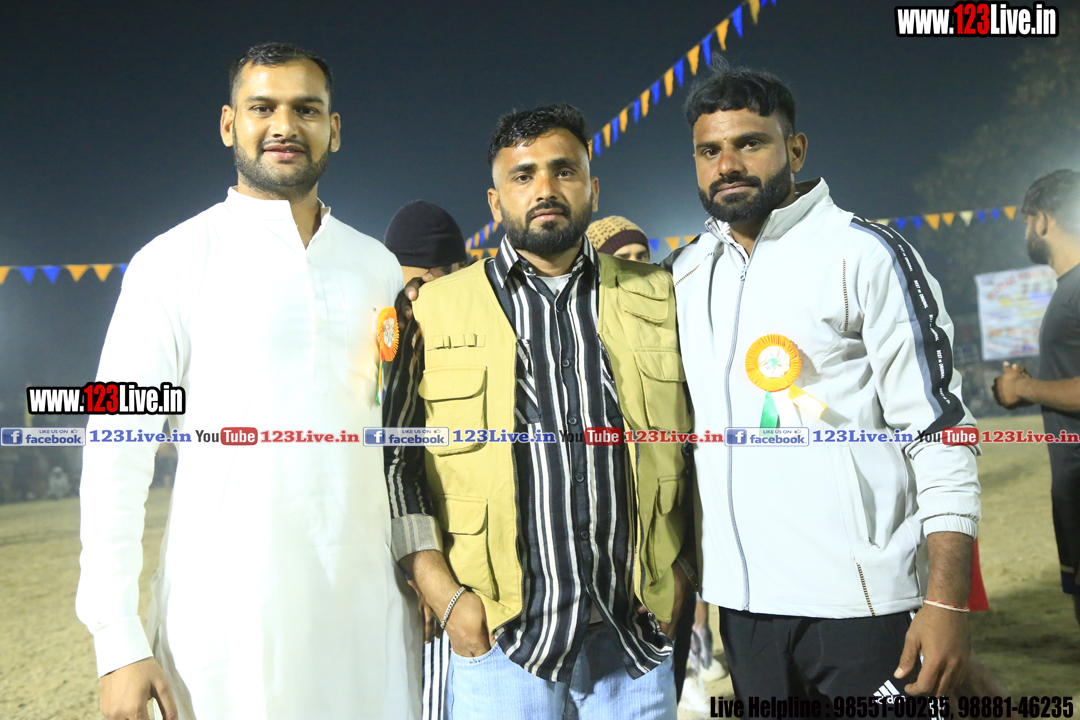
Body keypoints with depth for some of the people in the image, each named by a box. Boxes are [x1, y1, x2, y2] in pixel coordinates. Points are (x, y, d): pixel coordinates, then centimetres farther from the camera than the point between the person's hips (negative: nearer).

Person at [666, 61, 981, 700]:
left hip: (862, 600, -4)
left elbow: (939, 431, -10)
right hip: (743, 599, 5)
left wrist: (948, 600, -15)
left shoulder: (865, 254, -6)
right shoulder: (686, 271, 9)